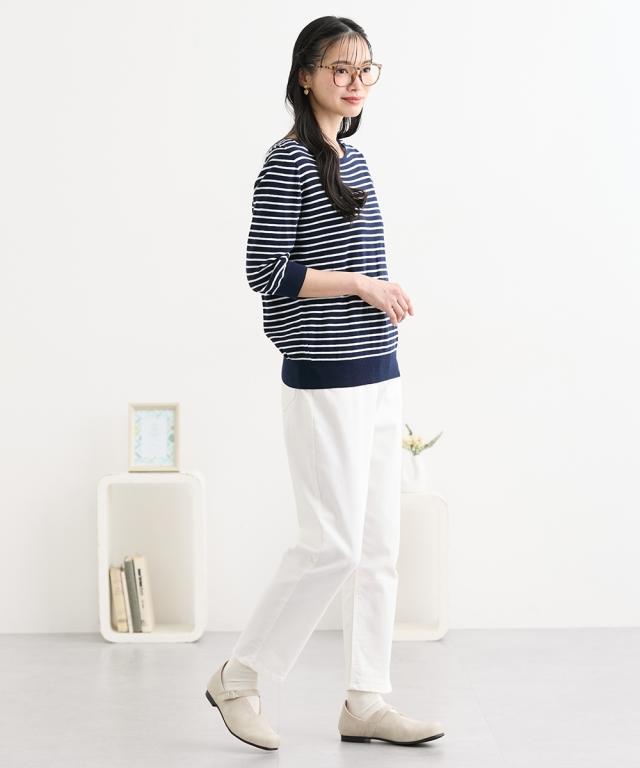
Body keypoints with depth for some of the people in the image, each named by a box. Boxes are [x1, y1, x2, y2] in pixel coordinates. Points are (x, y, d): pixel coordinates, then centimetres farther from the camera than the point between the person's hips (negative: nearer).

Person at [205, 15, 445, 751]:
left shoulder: (352, 158, 14)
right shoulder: (289, 161, -11)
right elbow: (266, 270, -17)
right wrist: (364, 284, -15)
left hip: (376, 377, 8)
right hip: (325, 383, -8)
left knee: (379, 545, 8)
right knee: (333, 544, -7)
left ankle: (365, 702, 16)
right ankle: (238, 676, 10)